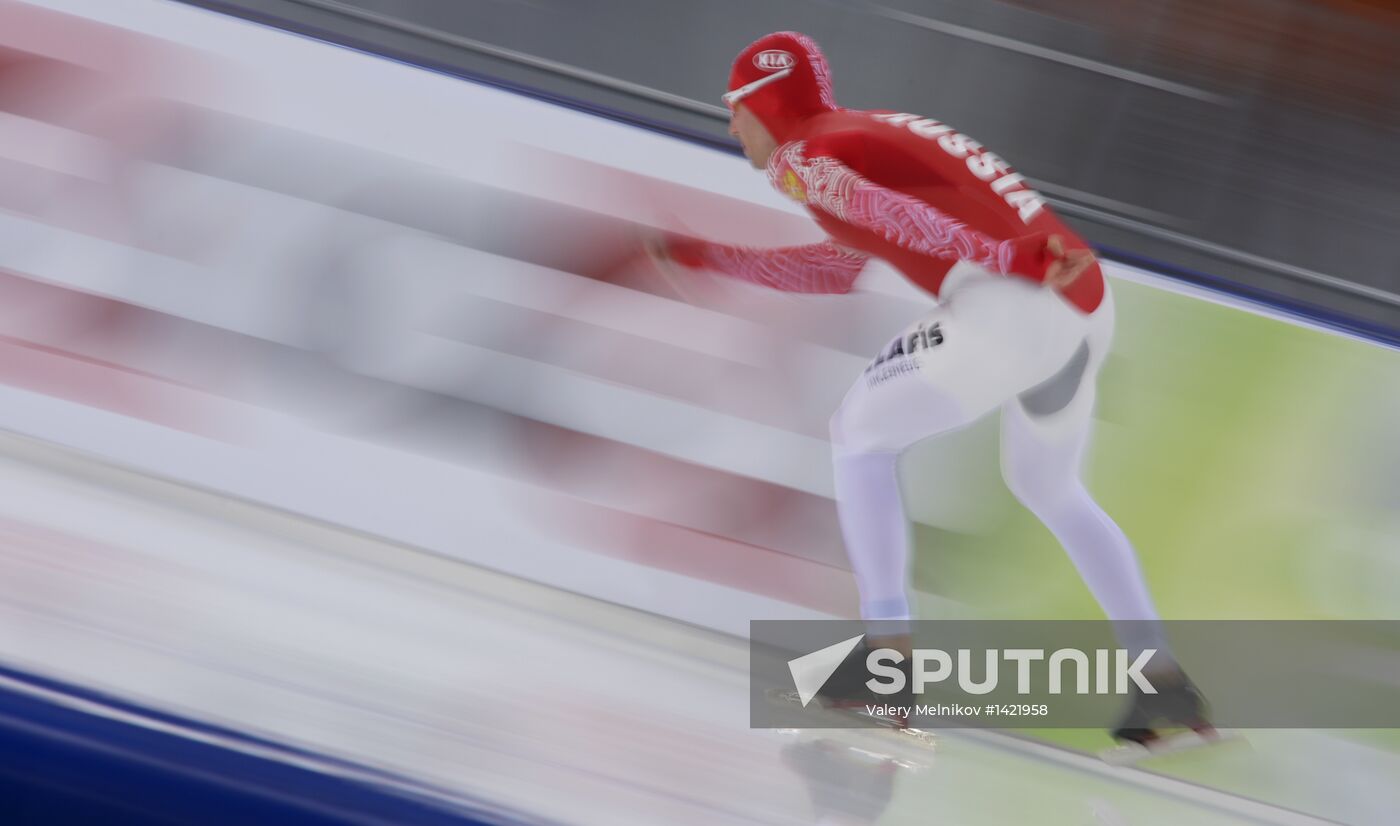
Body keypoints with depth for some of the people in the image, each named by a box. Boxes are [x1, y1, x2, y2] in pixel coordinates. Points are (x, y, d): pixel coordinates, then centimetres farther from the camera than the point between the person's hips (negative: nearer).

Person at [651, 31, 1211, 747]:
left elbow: (894, 217, -16)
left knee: (859, 434, 11)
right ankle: (1167, 681, 27)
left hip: (1011, 306, -9)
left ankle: (890, 657, 6)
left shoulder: (800, 157, 3)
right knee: (1048, 487, 28)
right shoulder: (871, 131, 30)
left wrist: (1006, 257, -29)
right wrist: (713, 257, 40)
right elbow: (839, 267, 40)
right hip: (1084, 309, 9)